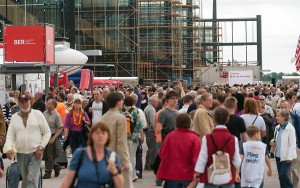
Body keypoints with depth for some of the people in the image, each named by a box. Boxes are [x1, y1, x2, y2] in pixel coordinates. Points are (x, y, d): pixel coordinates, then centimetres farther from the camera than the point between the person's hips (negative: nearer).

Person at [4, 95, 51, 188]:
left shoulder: (37, 114, 0)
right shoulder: (14, 117, 8)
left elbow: (47, 132, 1)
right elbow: (10, 135, 4)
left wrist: (41, 147, -8)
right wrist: (9, 148, -14)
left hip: (35, 152, -3)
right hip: (21, 153, 3)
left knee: (32, 180, -10)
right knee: (25, 180, 12)